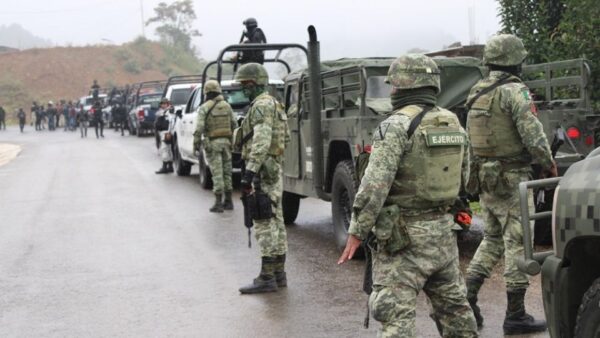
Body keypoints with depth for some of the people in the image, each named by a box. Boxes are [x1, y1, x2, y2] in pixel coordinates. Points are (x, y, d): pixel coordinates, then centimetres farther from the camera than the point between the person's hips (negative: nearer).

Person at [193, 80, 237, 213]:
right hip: (226, 141, 4)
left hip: (212, 143, -4)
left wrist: (196, 142, -7)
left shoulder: (204, 108, -7)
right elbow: (234, 125, 8)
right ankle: (228, 201, 16)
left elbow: (199, 127, -15)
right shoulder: (227, 106, 7)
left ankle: (218, 203, -5)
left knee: (217, 173, -4)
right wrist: (233, 140, 18)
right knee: (227, 172, 12)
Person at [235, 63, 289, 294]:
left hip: (263, 171, -11)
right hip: (274, 170, 11)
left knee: (264, 224, -10)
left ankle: (267, 277, -10)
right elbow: (285, 137, 25)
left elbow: (261, 141, -25)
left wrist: (250, 171, -30)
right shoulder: (273, 104, 19)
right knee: (276, 223, 12)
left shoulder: (262, 104, -13)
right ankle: (279, 274, 17)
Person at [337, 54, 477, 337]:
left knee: (396, 314, -6)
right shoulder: (454, 125, 9)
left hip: (403, 236, -7)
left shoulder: (396, 126, -14)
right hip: (444, 231, 7)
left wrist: (356, 233, -14)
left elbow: (374, 185, -19)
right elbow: (465, 175, 14)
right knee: (453, 305, 21)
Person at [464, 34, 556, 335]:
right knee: (518, 243, -1)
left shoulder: (476, 94, 11)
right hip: (511, 179, -8)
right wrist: (549, 164, -5)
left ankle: (467, 298, 7)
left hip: (484, 178, 8)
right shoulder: (514, 91, -15)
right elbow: (533, 134, -19)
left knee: (492, 239, 18)